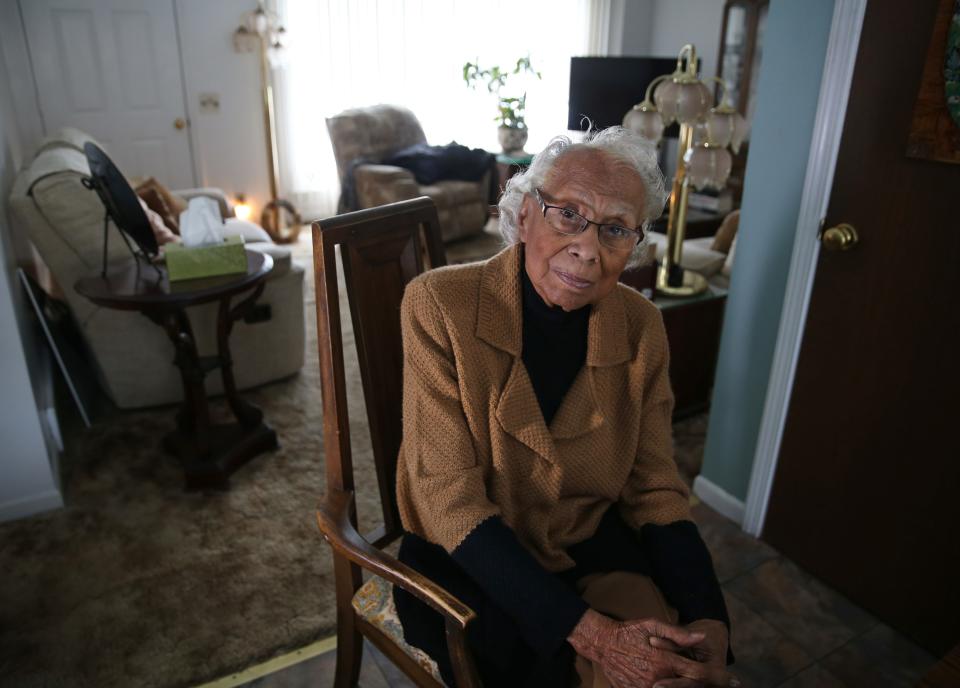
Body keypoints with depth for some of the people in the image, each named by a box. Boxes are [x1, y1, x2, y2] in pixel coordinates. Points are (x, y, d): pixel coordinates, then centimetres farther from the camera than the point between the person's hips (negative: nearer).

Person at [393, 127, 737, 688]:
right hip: (470, 559, -3)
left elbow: (654, 489, -1)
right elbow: (451, 500, -20)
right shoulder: (440, 304, -18)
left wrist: (708, 621, -17)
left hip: (594, 545, 4)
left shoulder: (641, 326, -5)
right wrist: (589, 631, -26)